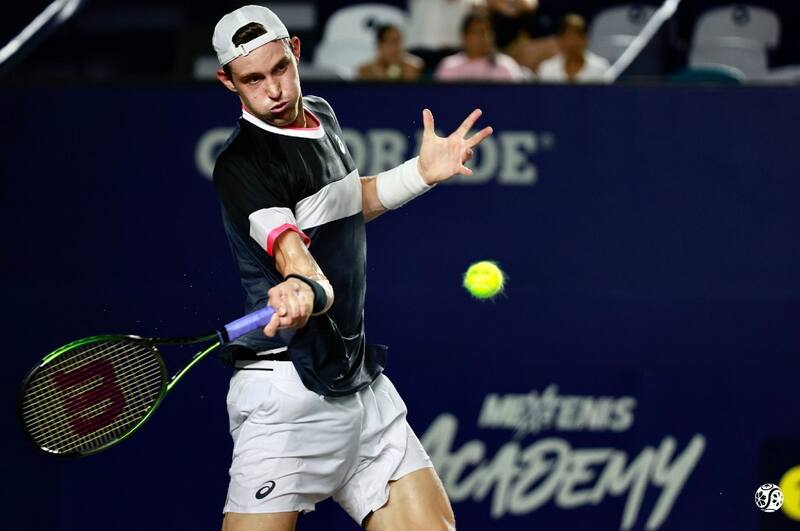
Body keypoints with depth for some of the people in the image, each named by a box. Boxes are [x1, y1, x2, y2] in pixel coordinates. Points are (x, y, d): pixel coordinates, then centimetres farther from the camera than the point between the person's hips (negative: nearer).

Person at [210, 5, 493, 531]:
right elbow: (289, 247, -36)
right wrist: (305, 289, -57)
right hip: (289, 389, -8)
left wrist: (423, 171, 18)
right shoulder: (241, 166, -17)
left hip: (361, 383, 8)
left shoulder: (321, 115, 11)